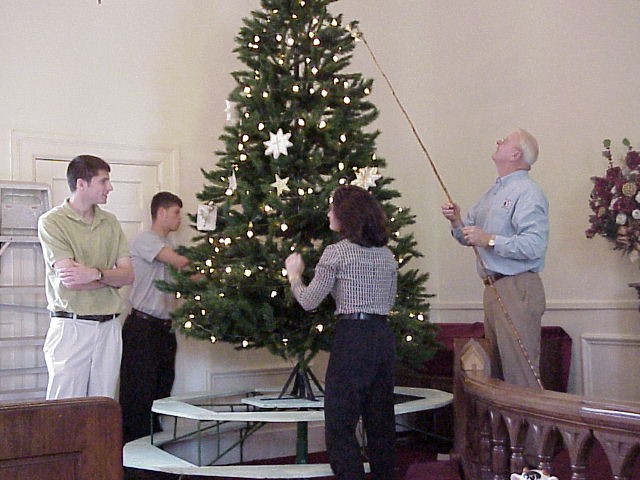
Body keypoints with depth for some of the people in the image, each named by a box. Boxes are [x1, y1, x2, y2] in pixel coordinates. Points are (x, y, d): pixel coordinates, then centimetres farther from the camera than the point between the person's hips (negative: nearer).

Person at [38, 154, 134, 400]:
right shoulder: (52, 222, -5)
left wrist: (96, 274, -15)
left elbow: (128, 275, 3)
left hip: (109, 327, 5)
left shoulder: (110, 222, 12)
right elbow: (70, 280, -15)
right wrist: (112, 276, -4)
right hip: (71, 327, -5)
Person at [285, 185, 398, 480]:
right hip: (384, 337, 7)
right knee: (380, 420, 13)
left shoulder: (336, 253, -7)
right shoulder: (387, 255, 12)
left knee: (340, 423, -1)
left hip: (352, 337, -7)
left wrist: (294, 275, 14)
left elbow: (309, 302, -3)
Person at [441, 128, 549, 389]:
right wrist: (457, 222, 3)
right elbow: (469, 237, 23)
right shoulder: (492, 194, 20)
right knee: (498, 370, 16)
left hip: (517, 289, -10)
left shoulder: (527, 192, -10)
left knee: (520, 374, -9)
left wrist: (490, 240, -20)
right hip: (493, 287, 10)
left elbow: (535, 246, -22)